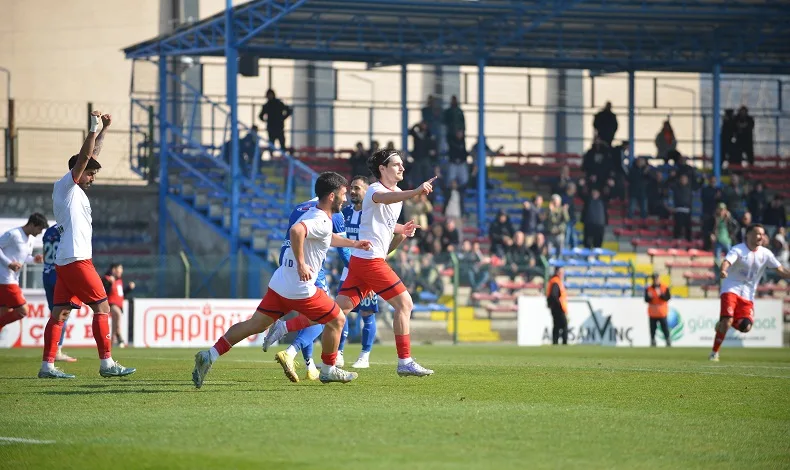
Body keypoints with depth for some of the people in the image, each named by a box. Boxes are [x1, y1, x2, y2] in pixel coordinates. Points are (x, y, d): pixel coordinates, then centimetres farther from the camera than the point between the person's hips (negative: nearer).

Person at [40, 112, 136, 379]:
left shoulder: (74, 190, 19)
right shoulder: (66, 185, -4)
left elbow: (90, 156, 27)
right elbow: (84, 157, -16)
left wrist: (104, 130, 28)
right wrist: (93, 129, -18)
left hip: (64, 261, 10)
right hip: (76, 259, -10)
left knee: (60, 312, 4)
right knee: (102, 308, -7)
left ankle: (47, 366, 0)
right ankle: (107, 364, -8)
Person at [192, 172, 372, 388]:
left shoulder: (313, 214, 16)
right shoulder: (321, 222, -17)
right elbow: (296, 231, -38)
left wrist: (353, 243, 42)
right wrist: (301, 264, -32)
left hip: (279, 284, 9)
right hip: (300, 289, -9)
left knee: (255, 325, 8)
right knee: (337, 320, 9)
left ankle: (210, 355, -1)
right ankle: (328, 370, 22)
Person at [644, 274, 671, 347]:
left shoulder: (665, 287, 0)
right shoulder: (648, 289, 4)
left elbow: (668, 297, -9)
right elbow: (646, 300, 0)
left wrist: (661, 295, -25)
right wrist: (649, 297, -22)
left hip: (662, 313, -2)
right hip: (652, 313, 2)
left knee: (665, 328, -3)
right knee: (652, 329, 2)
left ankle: (669, 342, 4)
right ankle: (653, 343, 9)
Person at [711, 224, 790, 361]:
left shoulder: (765, 253, 2)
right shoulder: (738, 250, -12)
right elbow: (727, 261, -29)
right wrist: (723, 271, -52)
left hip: (748, 295, 4)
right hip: (731, 289, -4)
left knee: (745, 327, -11)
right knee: (727, 320, -20)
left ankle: (723, 323, 20)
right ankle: (714, 352, -6)